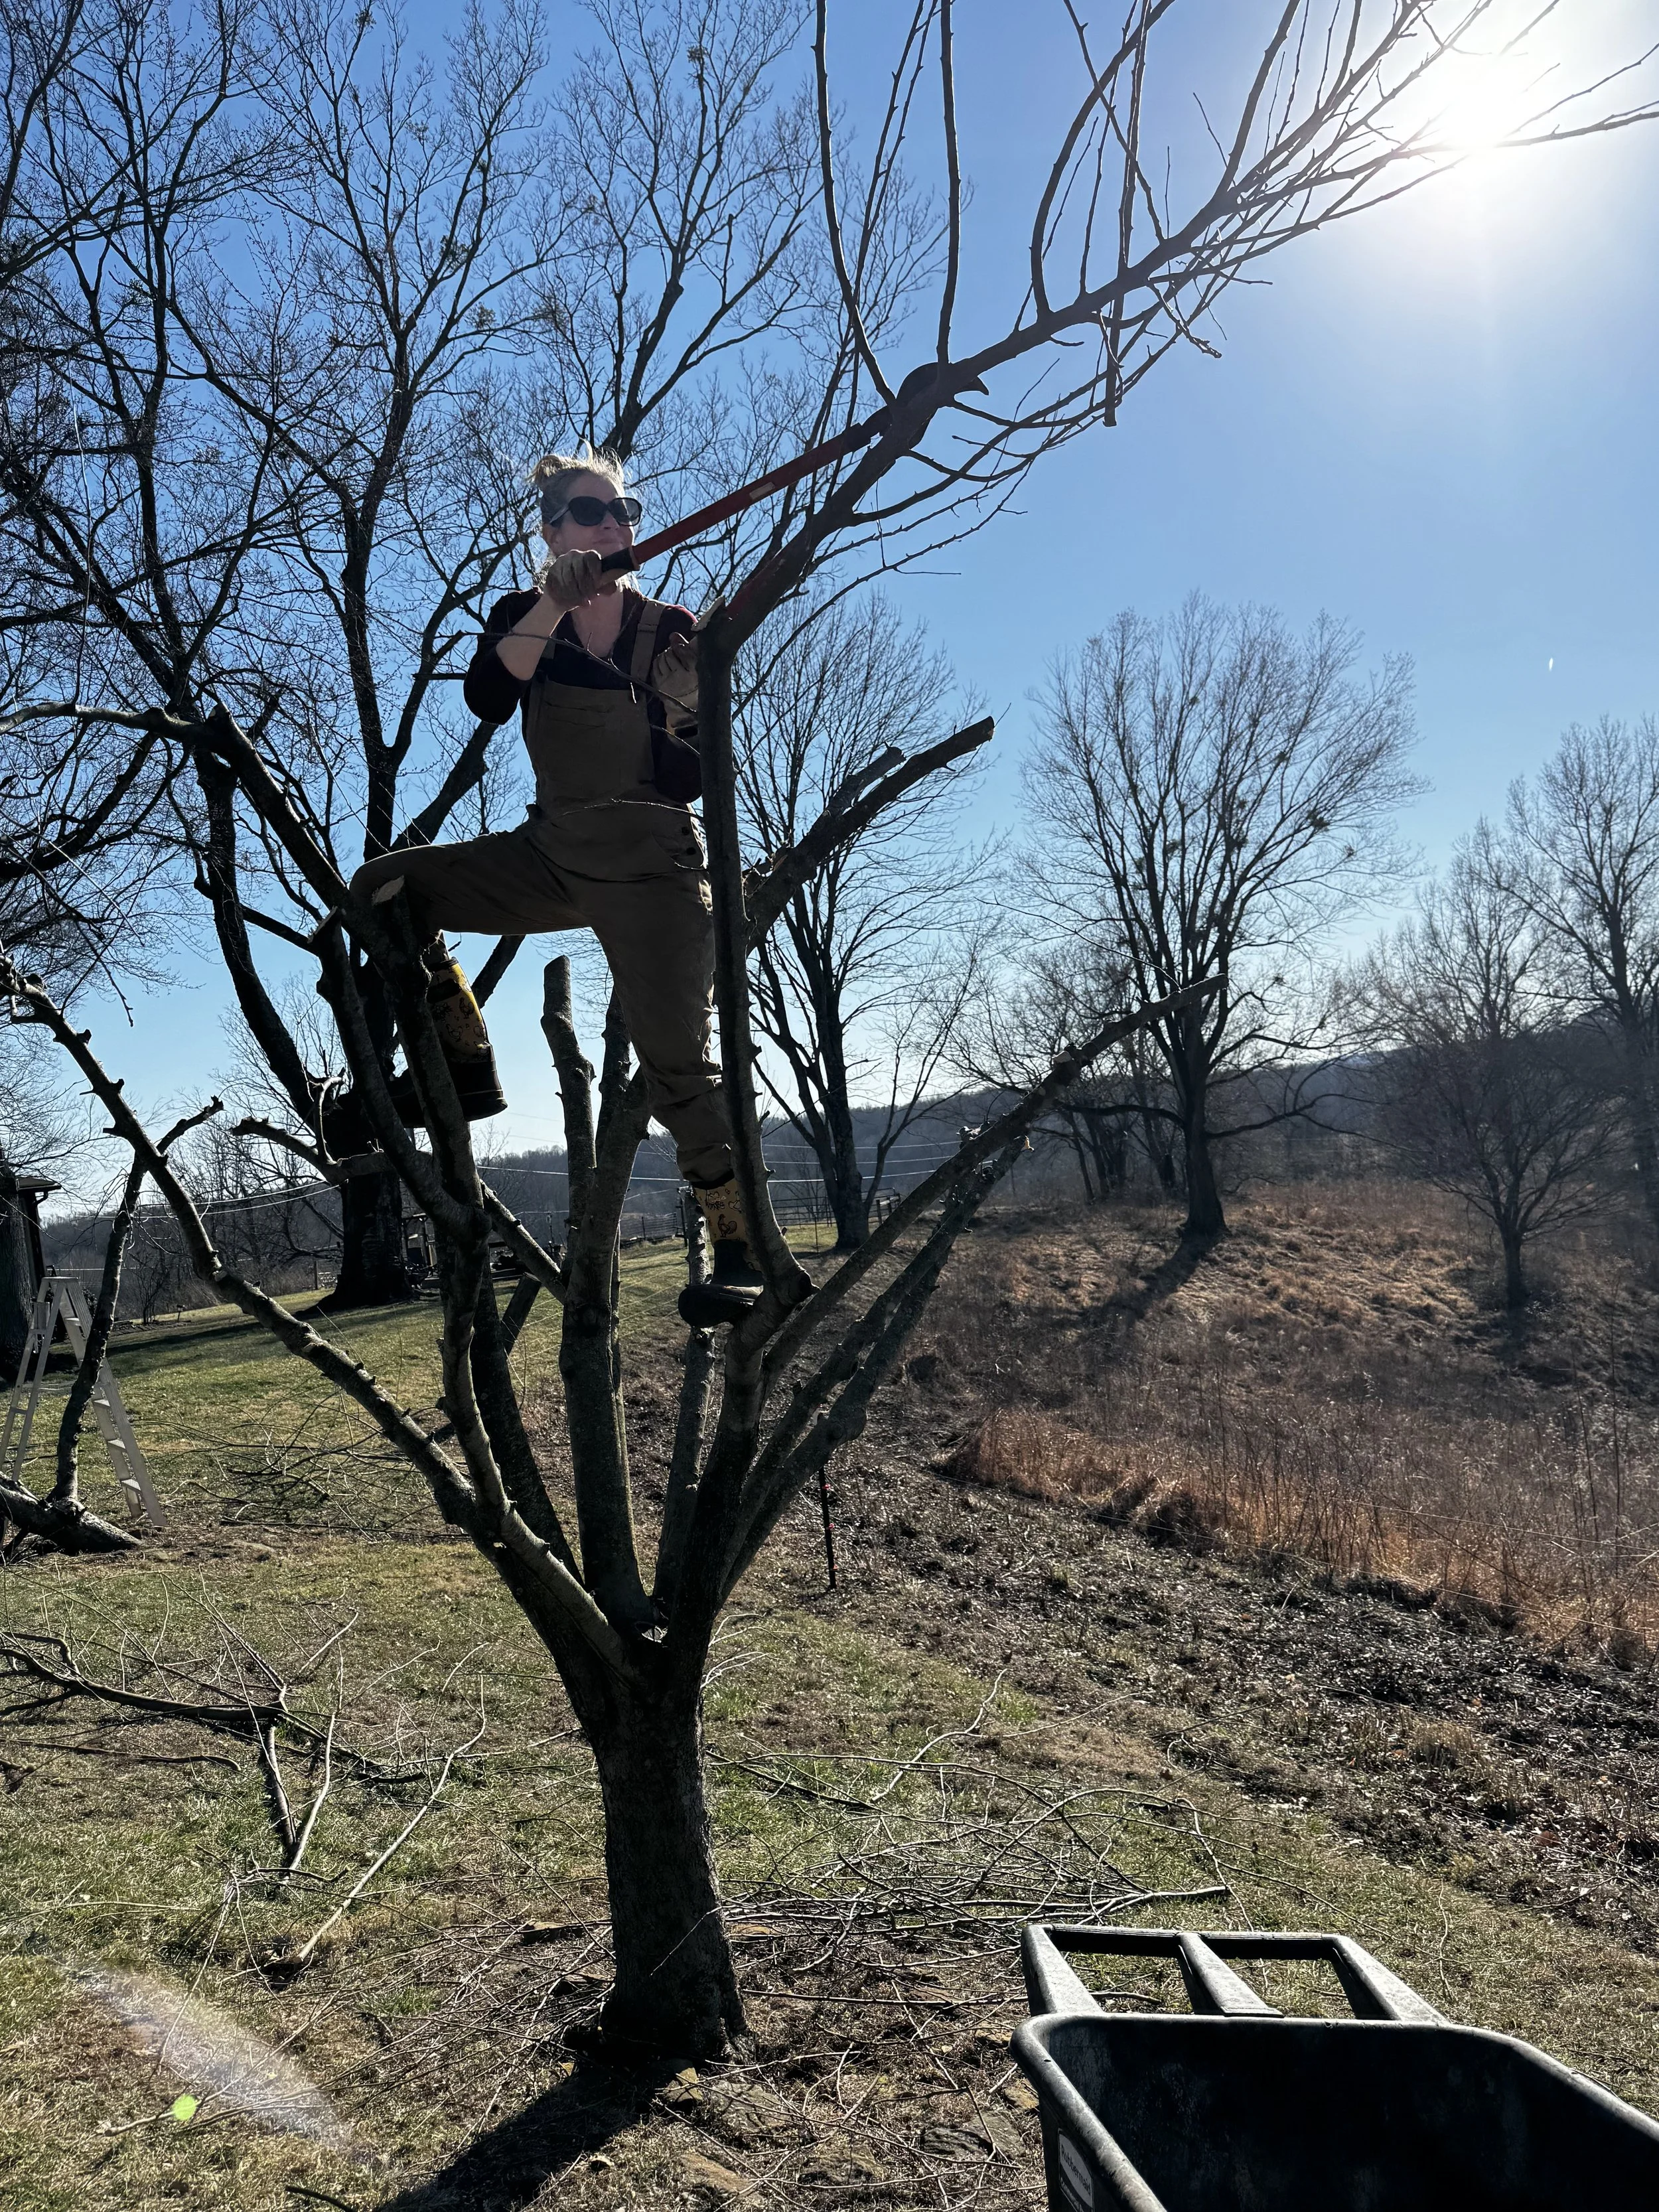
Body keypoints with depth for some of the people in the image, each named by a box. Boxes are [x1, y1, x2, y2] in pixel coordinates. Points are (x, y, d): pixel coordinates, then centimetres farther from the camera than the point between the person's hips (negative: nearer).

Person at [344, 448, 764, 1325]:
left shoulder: (675, 633, -1)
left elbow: (699, 773, -5)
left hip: (650, 867, -4)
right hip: (552, 853, 4)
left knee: (676, 1064, -14)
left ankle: (737, 1253, -3)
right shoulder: (522, 617, 6)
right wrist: (552, 606, -25)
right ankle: (467, 1066, 3)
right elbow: (485, 699, -17)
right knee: (381, 888, -6)